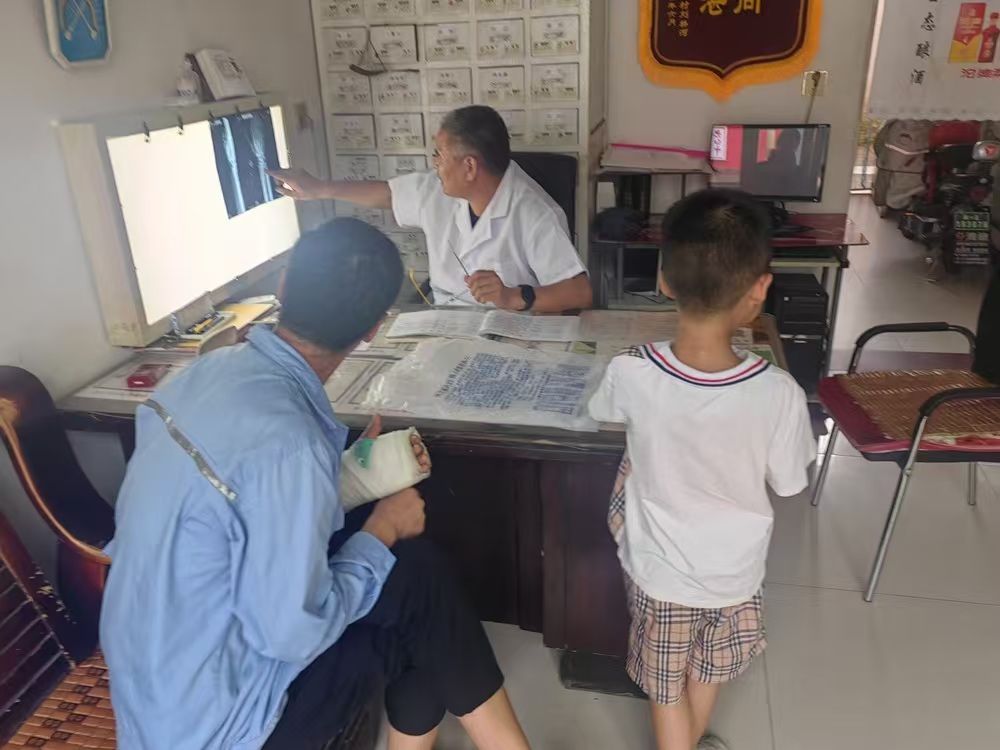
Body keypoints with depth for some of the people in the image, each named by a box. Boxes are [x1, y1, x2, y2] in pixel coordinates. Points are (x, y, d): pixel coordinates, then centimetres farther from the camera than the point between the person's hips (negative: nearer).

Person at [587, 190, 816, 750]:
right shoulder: (780, 393, -29)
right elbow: (789, 483, -11)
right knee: (709, 675, 31)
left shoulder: (632, 373, -27)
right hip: (733, 573, 1)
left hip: (660, 573, 0)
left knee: (668, 691, 25)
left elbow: (601, 411, -3)